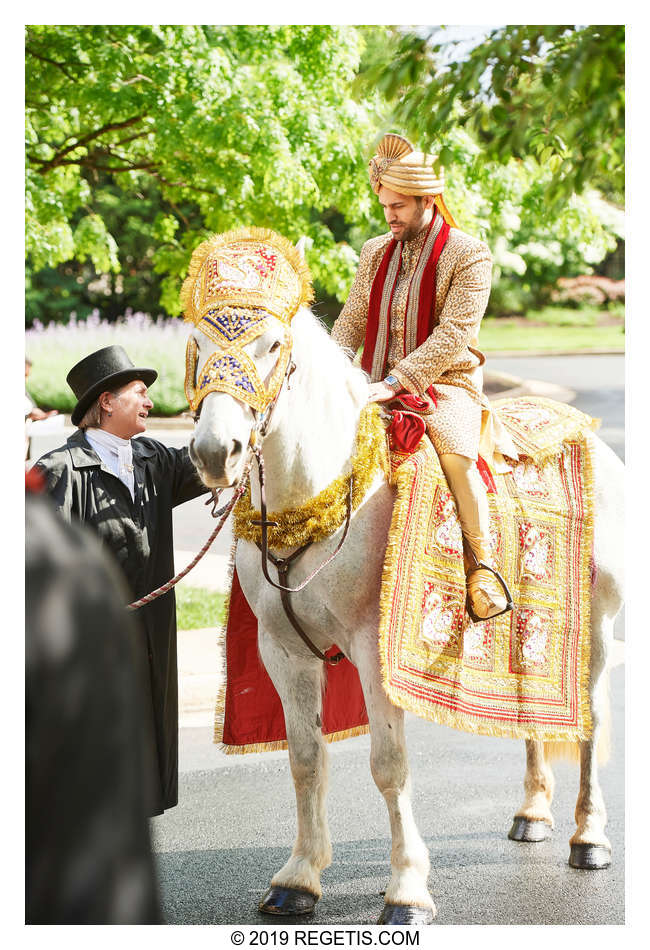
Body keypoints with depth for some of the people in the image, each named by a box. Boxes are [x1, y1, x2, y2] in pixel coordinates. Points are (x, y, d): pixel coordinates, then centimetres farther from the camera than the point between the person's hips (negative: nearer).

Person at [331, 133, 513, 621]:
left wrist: (395, 382, -24)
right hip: (382, 388, 6)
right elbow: (351, 323, 13)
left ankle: (483, 562, -14)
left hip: (445, 385, -5)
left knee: (455, 452, -33)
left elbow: (454, 336, -15)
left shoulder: (469, 255, -5)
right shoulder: (376, 252, 14)